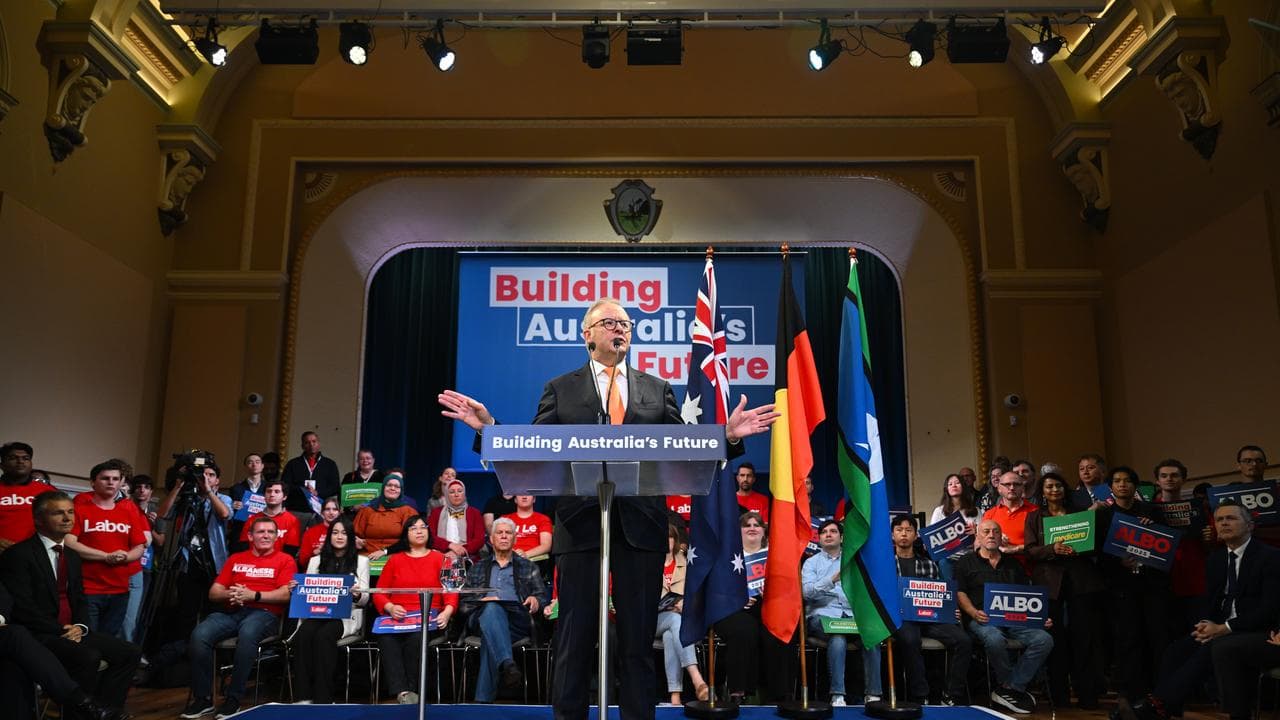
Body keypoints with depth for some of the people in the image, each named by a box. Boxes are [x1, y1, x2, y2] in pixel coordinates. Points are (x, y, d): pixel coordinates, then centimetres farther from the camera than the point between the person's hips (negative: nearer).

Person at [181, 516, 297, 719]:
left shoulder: (285, 561, 9)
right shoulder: (236, 559, 22)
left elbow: (285, 594, -5)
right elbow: (213, 593, 17)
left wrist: (253, 595, -15)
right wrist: (229, 594, -6)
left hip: (264, 613, -4)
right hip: (230, 612, 4)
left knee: (247, 634, -38)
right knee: (199, 635, -26)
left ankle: (233, 699, -25)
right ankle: (203, 698, -12)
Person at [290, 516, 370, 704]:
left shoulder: (361, 561, 14)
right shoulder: (315, 560, 22)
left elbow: (365, 598, 6)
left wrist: (357, 595, -17)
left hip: (347, 615, -2)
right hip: (316, 613, 2)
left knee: (323, 635, -35)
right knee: (304, 633, -33)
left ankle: (323, 698, -33)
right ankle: (303, 696, -32)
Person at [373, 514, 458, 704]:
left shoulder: (439, 559, 14)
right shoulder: (395, 559, 19)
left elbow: (451, 592, 4)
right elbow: (379, 593, 12)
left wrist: (447, 612, -17)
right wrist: (390, 607, -10)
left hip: (429, 618, -1)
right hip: (398, 617, 1)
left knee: (416, 636, -36)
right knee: (386, 637, -34)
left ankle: (413, 689, -23)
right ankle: (401, 691, -34)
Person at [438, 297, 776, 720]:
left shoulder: (657, 390, 12)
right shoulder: (561, 389, 9)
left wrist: (727, 436, -9)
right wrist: (489, 428, -13)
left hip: (641, 526, 1)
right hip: (582, 525, -1)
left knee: (639, 638, 9)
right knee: (575, 638, 6)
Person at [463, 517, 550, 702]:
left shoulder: (528, 567, 29)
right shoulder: (478, 569, 31)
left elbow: (542, 595, 18)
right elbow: (464, 603, 19)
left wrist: (536, 600, -7)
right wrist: (481, 602, -4)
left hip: (517, 620, 0)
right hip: (482, 617, 0)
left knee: (490, 637, -38)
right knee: (491, 608, -40)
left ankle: (483, 698, -50)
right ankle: (508, 664, -63)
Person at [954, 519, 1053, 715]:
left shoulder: (1013, 564, 25)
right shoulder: (966, 563, 14)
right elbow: (959, 593, 4)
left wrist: (1041, 617, 2)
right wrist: (974, 613, -14)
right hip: (983, 620, -4)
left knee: (1044, 639, -24)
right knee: (994, 639, -38)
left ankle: (1008, 690, -19)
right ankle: (1013, 687, -11)